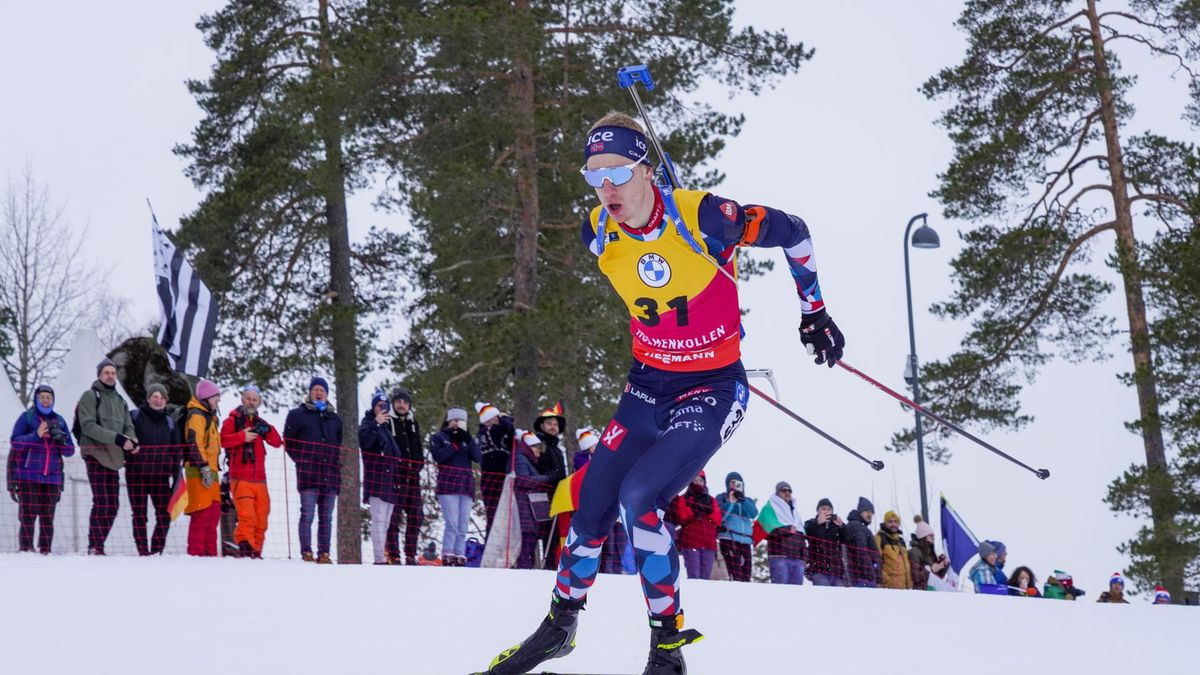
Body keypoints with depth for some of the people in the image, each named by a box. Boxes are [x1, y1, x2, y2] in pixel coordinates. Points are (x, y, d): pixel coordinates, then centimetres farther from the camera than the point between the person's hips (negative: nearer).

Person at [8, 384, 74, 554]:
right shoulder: (26, 417, 3)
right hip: (28, 476, -3)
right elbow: (15, 441, -7)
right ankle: (25, 549, -4)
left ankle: (45, 550, 6)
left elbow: (69, 450, 11)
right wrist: (36, 435, -20)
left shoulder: (59, 420, 12)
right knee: (28, 514, -7)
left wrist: (61, 439, -10)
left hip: (52, 478, 3)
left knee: (48, 517, 3)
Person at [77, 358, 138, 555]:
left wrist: (132, 440, -8)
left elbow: (128, 426, 17)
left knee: (113, 506, 5)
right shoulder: (90, 396, -1)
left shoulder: (120, 400, 19)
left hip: (113, 457, 7)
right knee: (101, 503, -13)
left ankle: (98, 545, 12)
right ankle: (94, 547, -9)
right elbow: (88, 426, -13)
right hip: (95, 455, -7)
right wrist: (117, 438, -21)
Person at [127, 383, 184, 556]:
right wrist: (124, 457, -7)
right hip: (137, 473, -2)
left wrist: (176, 477, 9)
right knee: (139, 514, -1)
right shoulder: (135, 416, 3)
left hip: (161, 475, 2)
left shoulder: (171, 422, 11)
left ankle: (157, 549, 8)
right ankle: (142, 550, 2)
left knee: (164, 515, -1)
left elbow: (177, 451, 13)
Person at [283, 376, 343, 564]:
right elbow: (288, 441, 5)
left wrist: (337, 462, 15)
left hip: (330, 475, 4)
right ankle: (306, 553, -8)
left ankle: (324, 553, 6)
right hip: (308, 474, -4)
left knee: (326, 517, 4)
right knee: (307, 514, -8)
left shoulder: (334, 419, 19)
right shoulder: (298, 414, 6)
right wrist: (301, 460, -2)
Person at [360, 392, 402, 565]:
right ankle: (380, 558, -18)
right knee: (379, 521, -14)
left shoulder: (388, 427, 23)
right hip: (376, 480, -8)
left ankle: (385, 556, 13)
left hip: (389, 482, 8)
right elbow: (364, 442, -23)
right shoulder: (368, 423, 0)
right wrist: (376, 423, -26)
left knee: (385, 522, 10)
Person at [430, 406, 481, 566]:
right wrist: (455, 443, -10)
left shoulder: (467, 439, 19)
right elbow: (439, 456, -9)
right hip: (448, 485, -4)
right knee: (452, 524, -16)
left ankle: (460, 557, 1)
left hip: (466, 486, 5)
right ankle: (447, 557, -16)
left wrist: (468, 439, -8)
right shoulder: (438, 438, 10)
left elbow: (478, 458, 2)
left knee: (463, 527, 1)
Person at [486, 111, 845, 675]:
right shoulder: (598, 235, -8)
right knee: (592, 506, 5)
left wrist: (814, 312, 0)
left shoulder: (701, 216, -23)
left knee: (639, 496, -23)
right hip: (648, 386, 5)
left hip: (714, 391, -5)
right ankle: (560, 624, 29)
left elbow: (791, 232, -8)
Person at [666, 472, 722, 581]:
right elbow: (681, 517, -5)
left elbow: (718, 520, 8)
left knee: (705, 577, 0)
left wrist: (709, 510, -5)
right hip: (691, 543, -3)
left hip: (709, 543, 3)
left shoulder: (711, 500, 20)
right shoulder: (683, 499, 10)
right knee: (694, 576, -14)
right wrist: (694, 509, -13)